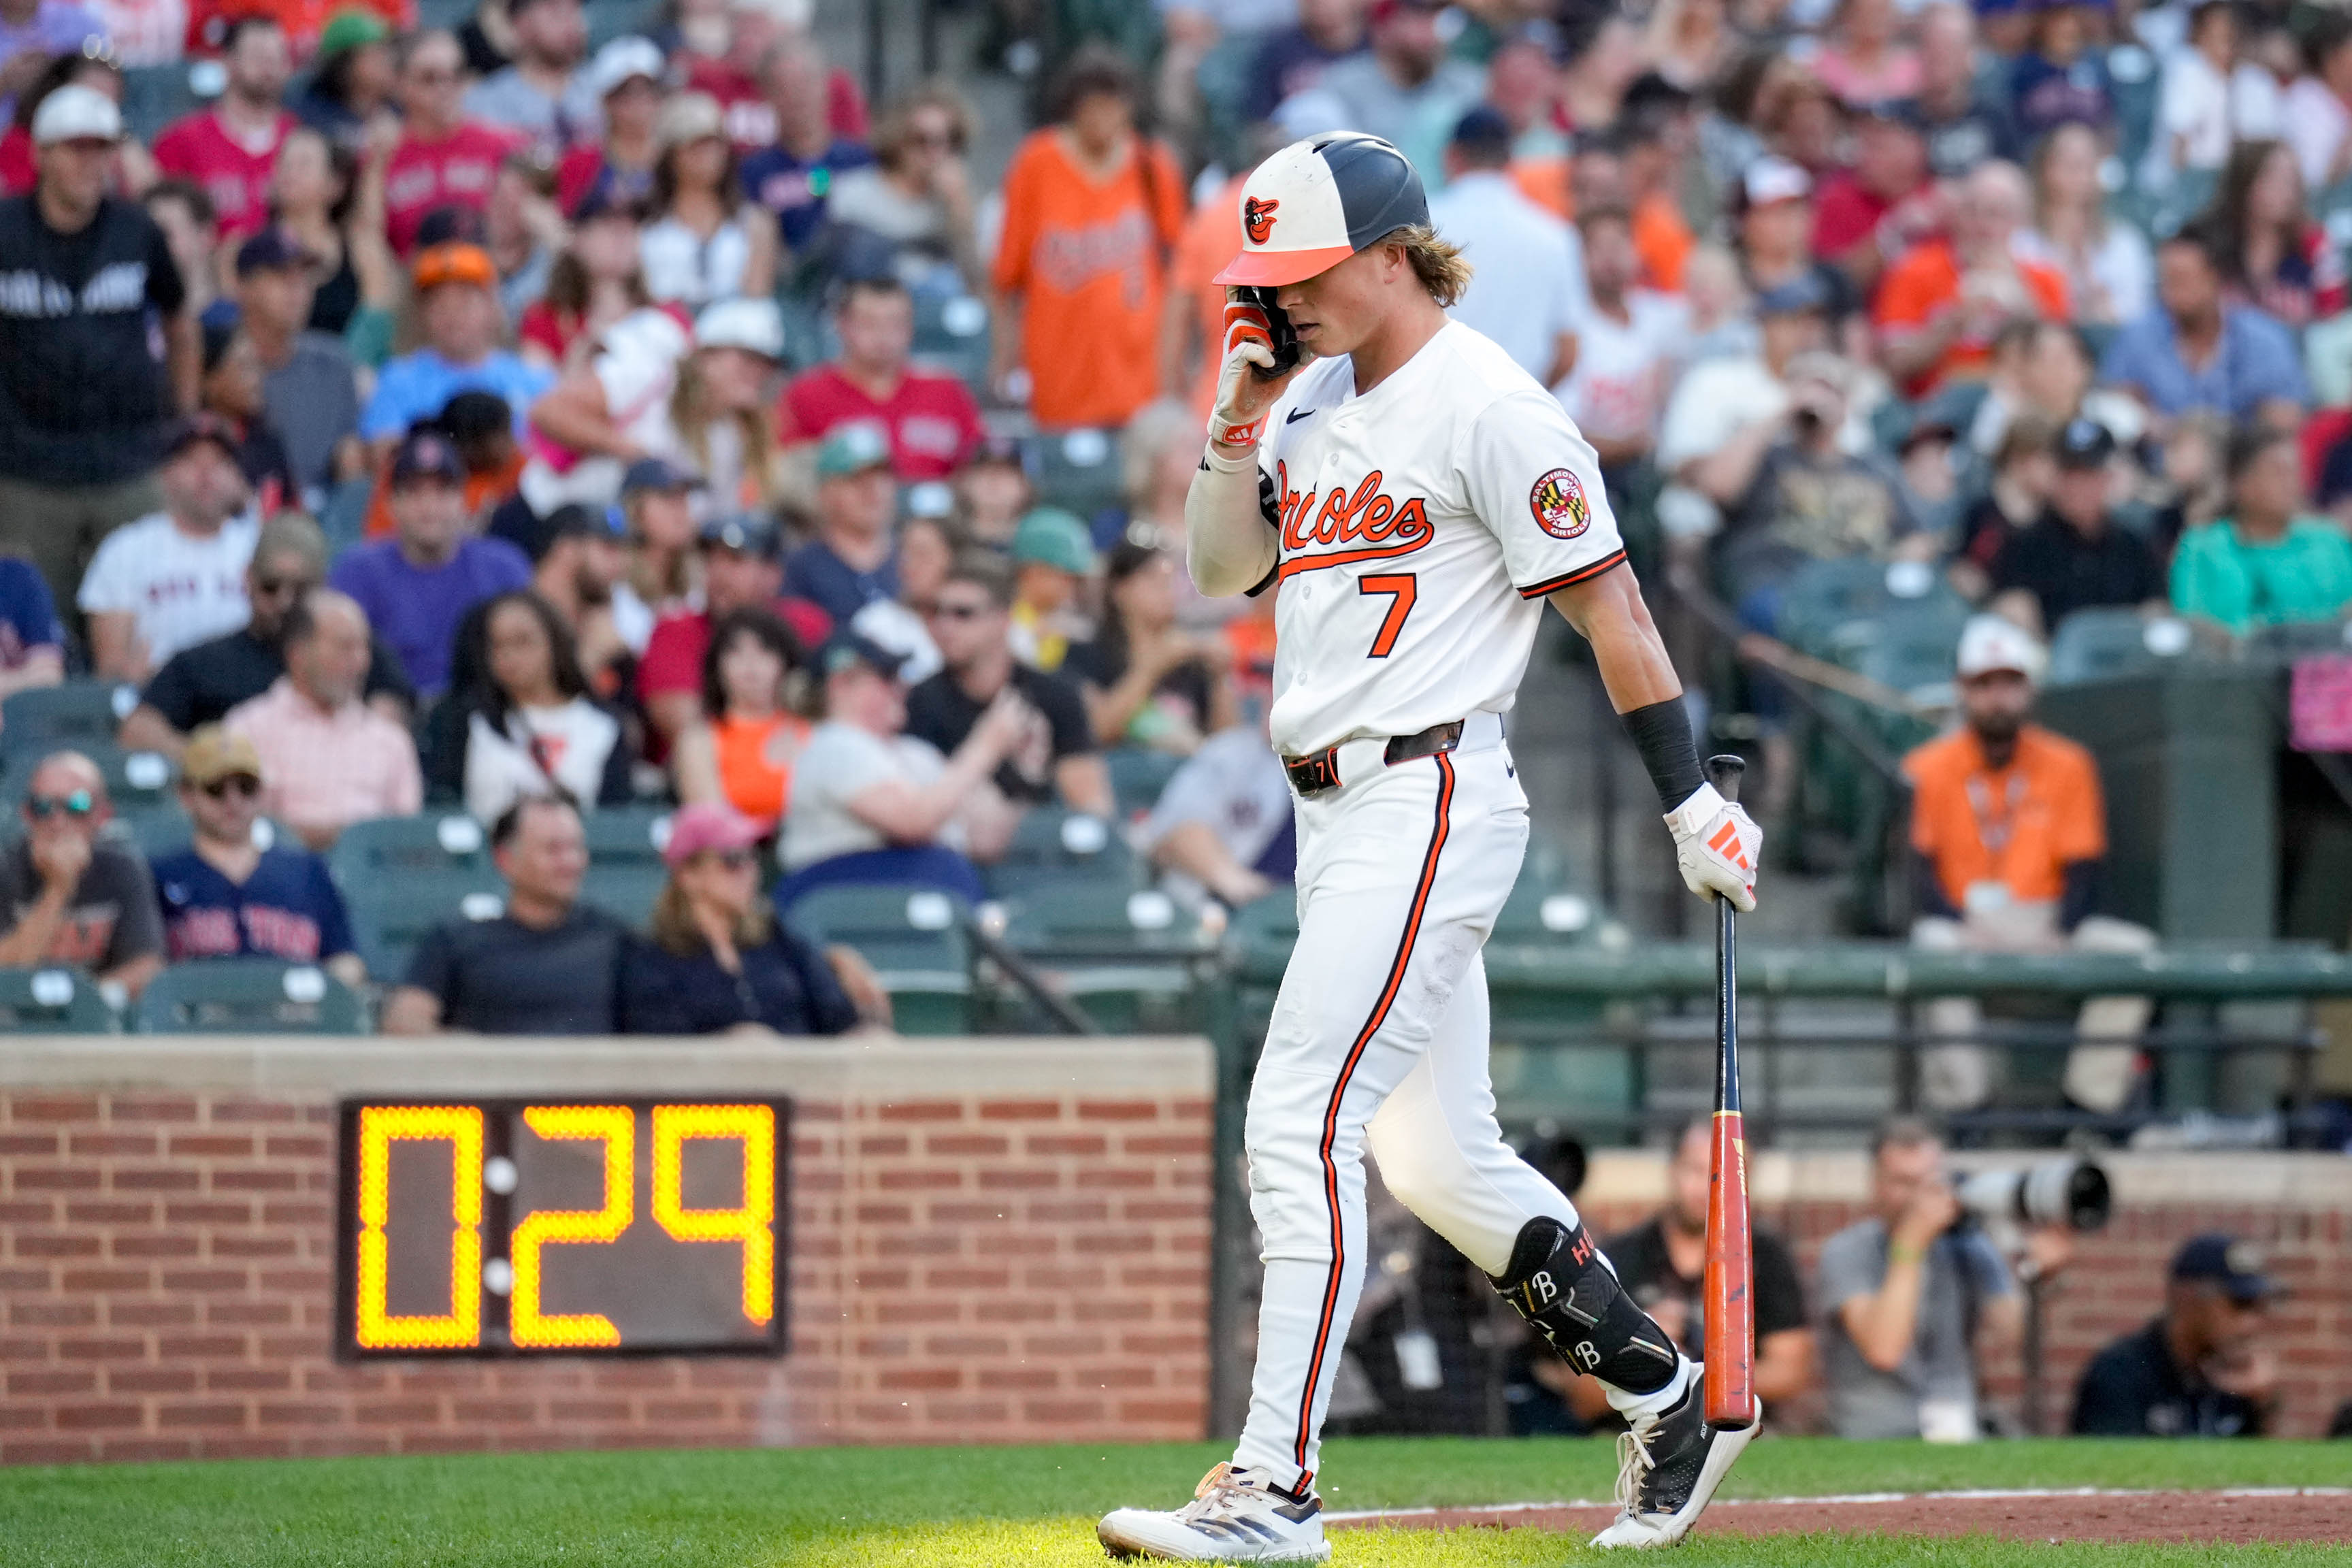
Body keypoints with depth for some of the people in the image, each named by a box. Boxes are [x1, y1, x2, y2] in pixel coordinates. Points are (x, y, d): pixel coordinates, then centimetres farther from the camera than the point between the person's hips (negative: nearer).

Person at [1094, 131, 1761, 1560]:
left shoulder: (1488, 407, -11)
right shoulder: (1319, 403, 15)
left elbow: (1608, 601, -11)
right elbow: (1223, 570, 17)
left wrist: (1693, 802, -13)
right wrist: (1239, 429, 0)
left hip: (1429, 803, -9)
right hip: (1336, 811, 9)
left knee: (1301, 1123, -15)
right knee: (1438, 1156, 13)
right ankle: (1667, 1400, 25)